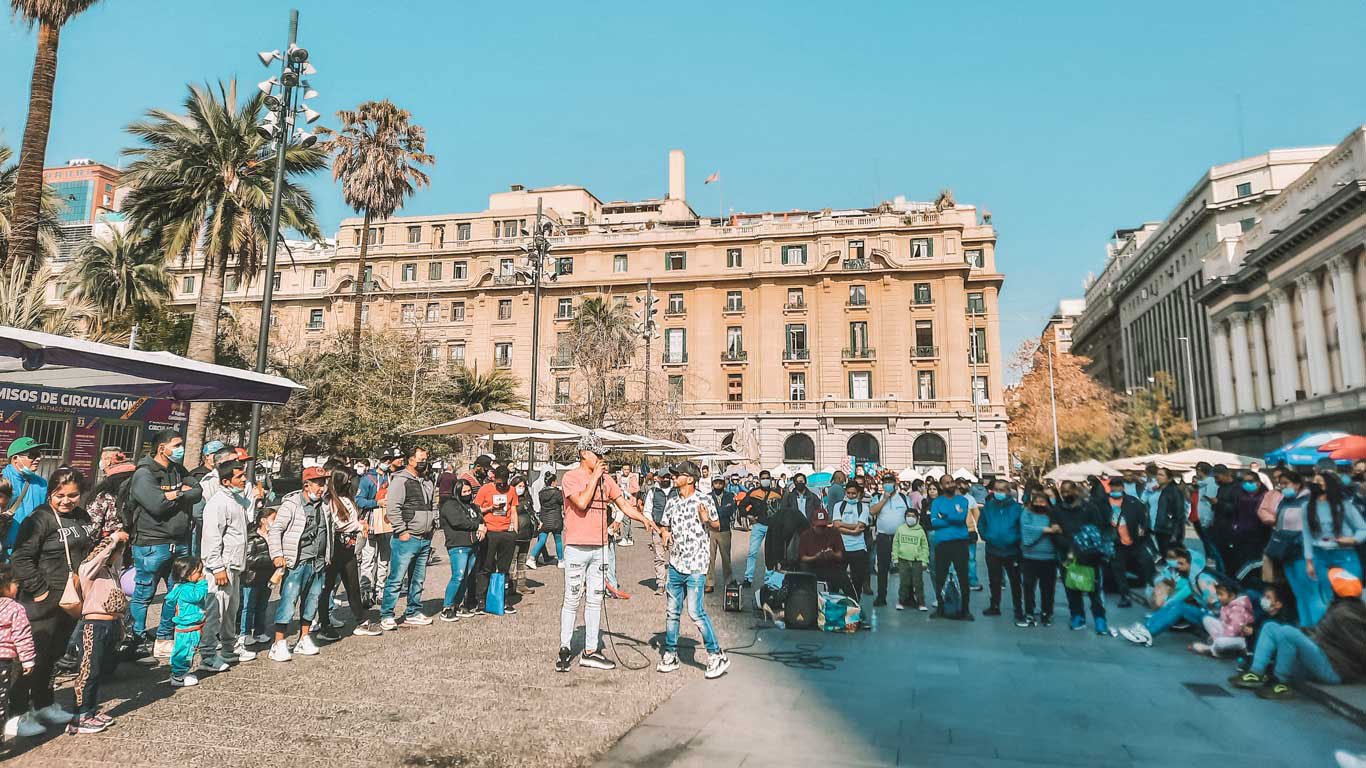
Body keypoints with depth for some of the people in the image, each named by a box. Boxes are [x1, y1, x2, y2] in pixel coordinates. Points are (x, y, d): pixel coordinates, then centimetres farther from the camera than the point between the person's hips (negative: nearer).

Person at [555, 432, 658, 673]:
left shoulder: (606, 479, 10)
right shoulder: (571, 477, -7)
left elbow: (623, 502, 6)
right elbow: (581, 503, -21)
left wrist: (643, 518, -9)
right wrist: (594, 476, -14)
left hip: (600, 547, 6)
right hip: (577, 547, -6)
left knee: (595, 599, 9)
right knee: (572, 599, 0)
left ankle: (590, 651, 17)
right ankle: (564, 648, 12)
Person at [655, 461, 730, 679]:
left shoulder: (704, 500, -6)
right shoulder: (672, 502, 10)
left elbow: (717, 526, 3)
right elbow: (664, 525, 19)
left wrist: (707, 520, -18)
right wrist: (664, 533, -3)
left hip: (696, 565, -6)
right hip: (675, 563, 6)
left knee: (696, 611, -10)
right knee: (672, 611, 11)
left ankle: (716, 656, 2)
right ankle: (670, 654, 25)